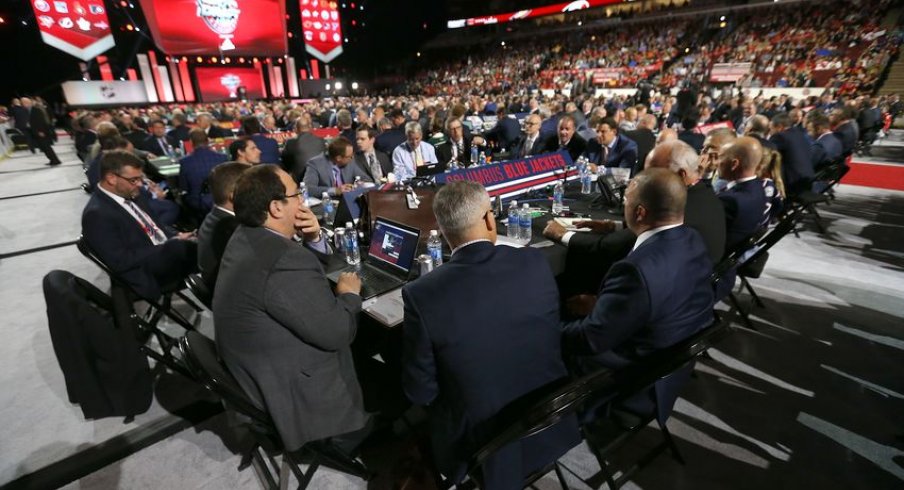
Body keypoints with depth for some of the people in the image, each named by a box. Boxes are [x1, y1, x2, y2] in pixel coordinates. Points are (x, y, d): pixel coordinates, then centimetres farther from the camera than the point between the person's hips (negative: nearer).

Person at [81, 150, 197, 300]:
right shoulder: (97, 214, -15)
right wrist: (173, 245, -19)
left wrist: (177, 237, -3)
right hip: (148, 275, -8)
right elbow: (121, 262, -20)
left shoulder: (131, 194, 10)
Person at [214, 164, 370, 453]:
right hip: (291, 390, -9)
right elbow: (336, 333, -27)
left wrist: (313, 238, -8)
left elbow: (310, 274, 9)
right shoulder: (285, 261, -32)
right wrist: (349, 294, -9)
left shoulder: (246, 237, -1)